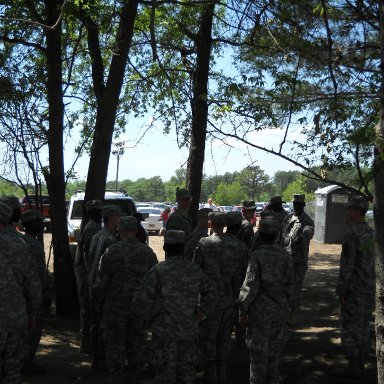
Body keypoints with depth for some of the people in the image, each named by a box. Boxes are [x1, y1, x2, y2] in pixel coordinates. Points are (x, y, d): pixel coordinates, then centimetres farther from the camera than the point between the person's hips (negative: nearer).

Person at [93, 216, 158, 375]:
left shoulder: (111, 252, -13)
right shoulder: (147, 252, -3)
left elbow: (101, 282, -10)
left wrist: (99, 302, 4)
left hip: (116, 306, -3)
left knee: (115, 340, 10)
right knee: (135, 337, 19)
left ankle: (116, 369, 17)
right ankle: (135, 364, 29)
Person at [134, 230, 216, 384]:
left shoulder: (158, 270, -13)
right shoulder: (195, 270, 2)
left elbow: (142, 298, -15)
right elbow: (211, 293, 9)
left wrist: (146, 314, 2)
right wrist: (200, 312, 15)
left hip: (165, 329, -4)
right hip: (189, 329, 4)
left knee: (166, 371, 6)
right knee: (187, 368, 15)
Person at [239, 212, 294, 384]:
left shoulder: (257, 255, -15)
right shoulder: (285, 255, -1)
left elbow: (251, 286, -15)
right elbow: (289, 285, 5)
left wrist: (243, 310, -6)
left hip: (261, 311, -4)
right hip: (280, 309, 5)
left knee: (259, 352, 5)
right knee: (274, 351, 16)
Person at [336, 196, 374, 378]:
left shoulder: (351, 234, -17)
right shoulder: (373, 233, 6)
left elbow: (347, 265, -20)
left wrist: (341, 291, -14)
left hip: (354, 289, -7)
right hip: (371, 288, 7)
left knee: (350, 326, 5)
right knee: (364, 325, 16)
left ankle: (354, 365, 10)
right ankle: (361, 364, 23)